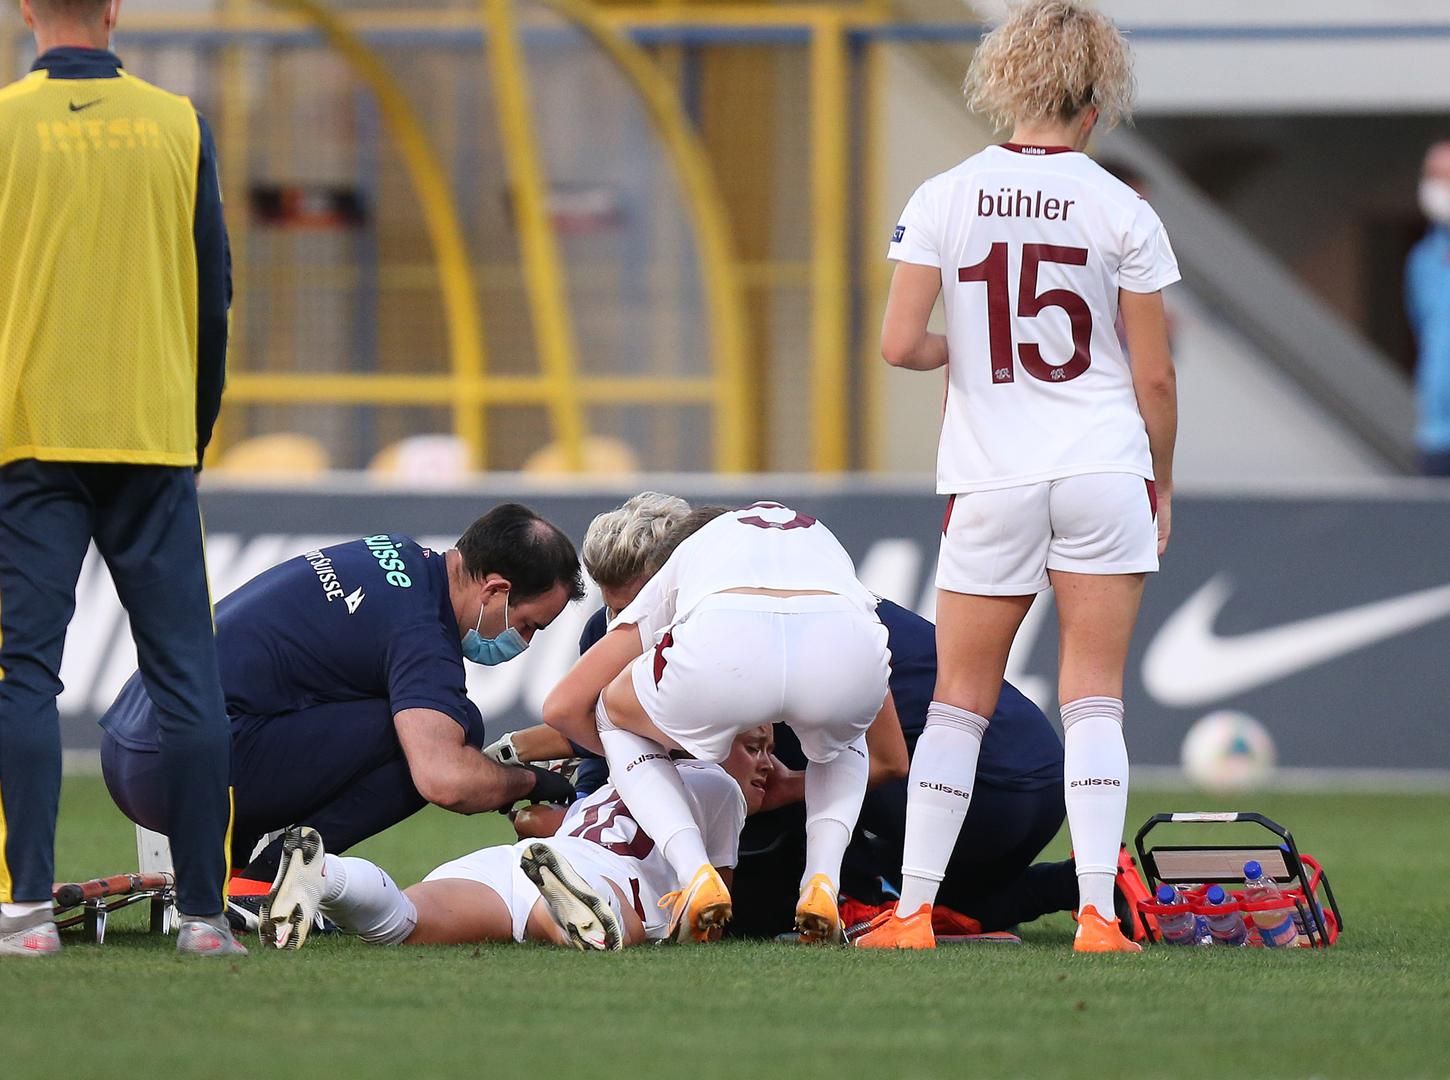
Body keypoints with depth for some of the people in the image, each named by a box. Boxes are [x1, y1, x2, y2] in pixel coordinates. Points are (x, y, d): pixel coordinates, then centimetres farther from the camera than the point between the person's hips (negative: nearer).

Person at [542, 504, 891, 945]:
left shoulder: (684, 556, 40)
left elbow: (562, 707, 38)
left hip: (722, 648, -2)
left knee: (613, 715, 32)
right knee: (841, 738, 41)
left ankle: (697, 875, 10)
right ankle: (822, 884, 16)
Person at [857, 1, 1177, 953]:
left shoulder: (944, 200, -2)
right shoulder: (1121, 213, -3)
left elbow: (900, 345, -8)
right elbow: (1155, 379, -1)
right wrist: (1162, 486, 12)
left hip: (992, 481, 1)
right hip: (1104, 471, -1)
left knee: (961, 701, 9)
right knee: (1094, 698, 2)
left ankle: (913, 910, 7)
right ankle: (1097, 913, -5)